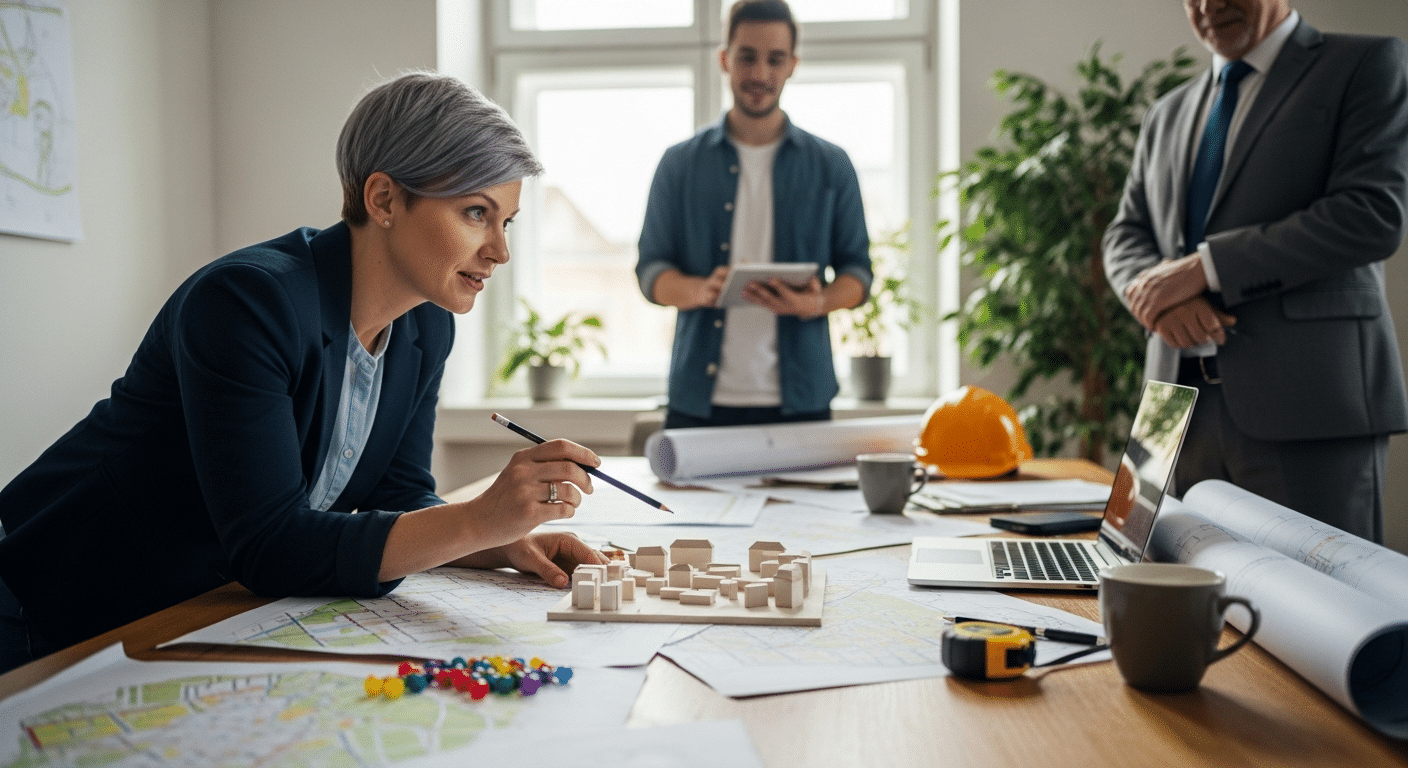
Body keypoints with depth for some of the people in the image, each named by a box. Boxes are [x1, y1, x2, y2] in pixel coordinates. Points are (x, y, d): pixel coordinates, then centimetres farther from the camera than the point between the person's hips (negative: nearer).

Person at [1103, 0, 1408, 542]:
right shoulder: (1168, 114, 22)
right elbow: (1125, 234, 16)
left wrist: (1205, 267, -14)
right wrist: (1160, 292, -8)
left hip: (1309, 400, -5)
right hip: (1186, 409, 5)